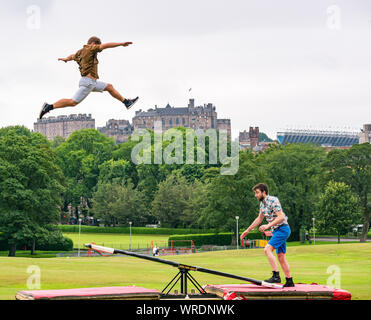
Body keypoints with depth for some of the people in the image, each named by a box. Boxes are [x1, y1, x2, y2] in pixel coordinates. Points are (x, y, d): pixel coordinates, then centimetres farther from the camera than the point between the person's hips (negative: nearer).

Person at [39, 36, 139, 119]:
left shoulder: (81, 52, 16)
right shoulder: (90, 49, -9)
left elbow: (73, 56, 37)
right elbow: (105, 45, -16)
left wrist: (66, 59, 59)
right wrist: (121, 44, -12)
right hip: (88, 81, -11)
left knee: (109, 87, 18)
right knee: (73, 102, -12)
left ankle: (127, 102, 27)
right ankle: (49, 107, -10)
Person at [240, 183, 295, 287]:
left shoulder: (273, 200, -15)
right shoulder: (262, 203, 13)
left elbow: (281, 217, -21)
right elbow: (259, 219, 25)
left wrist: (268, 226, -27)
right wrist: (247, 231, 25)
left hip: (282, 229, -9)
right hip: (277, 231, 9)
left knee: (267, 249, -20)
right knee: (281, 256, 8)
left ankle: (276, 276, -24)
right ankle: (289, 281, 12)